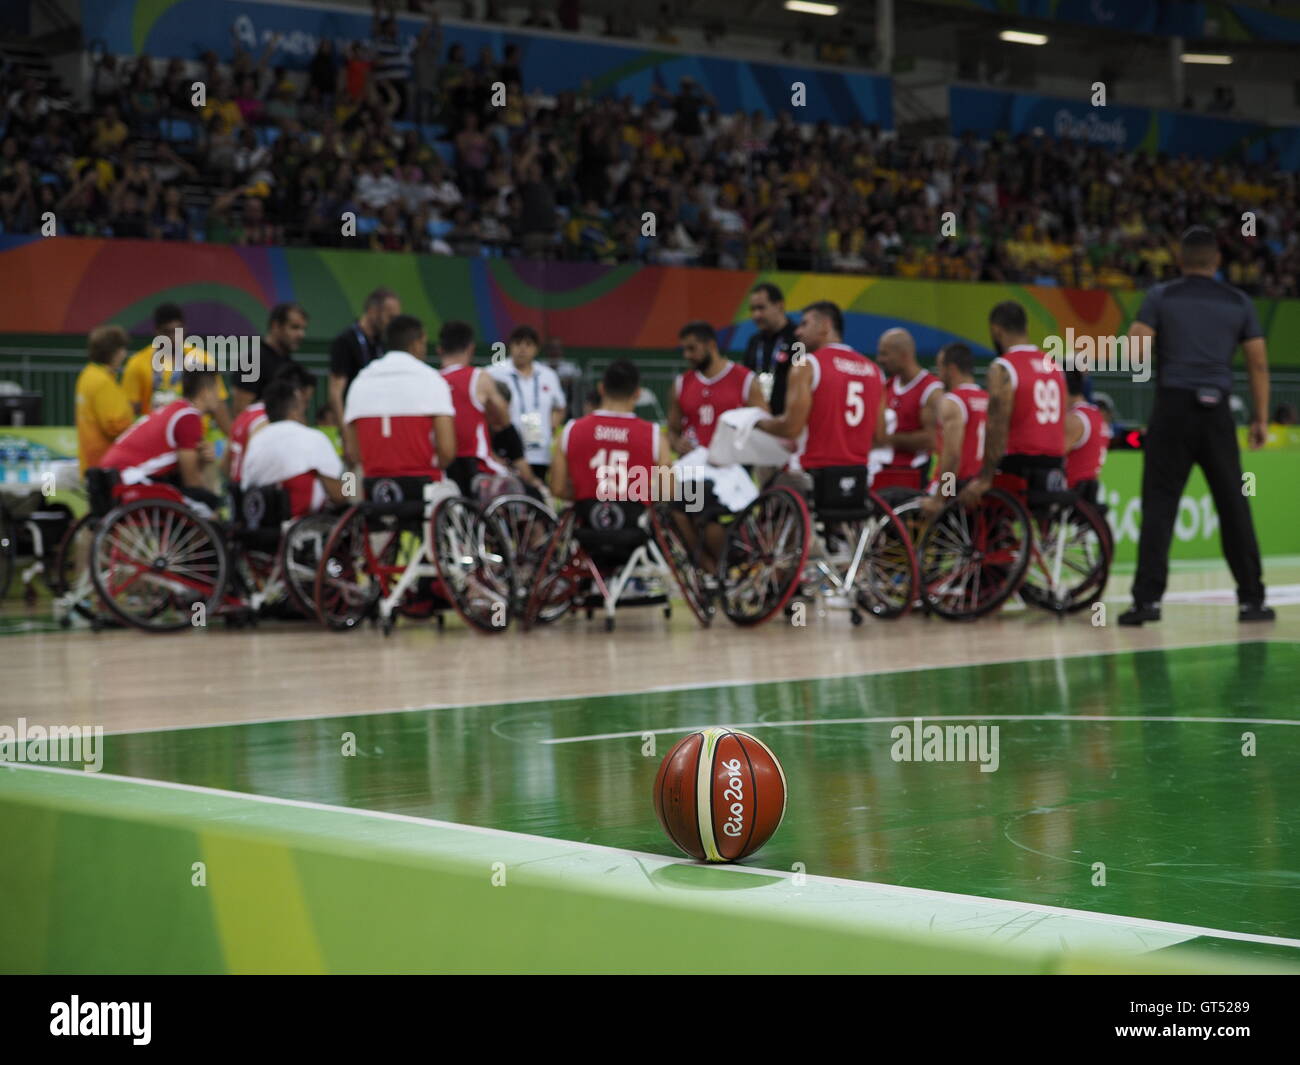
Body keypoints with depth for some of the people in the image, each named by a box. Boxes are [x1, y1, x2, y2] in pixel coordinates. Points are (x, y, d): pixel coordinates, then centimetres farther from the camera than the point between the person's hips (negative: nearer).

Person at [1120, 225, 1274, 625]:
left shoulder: (1161, 297, 2)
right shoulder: (1239, 302, 8)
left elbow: (1135, 349, -8)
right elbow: (1259, 363, 6)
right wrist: (1260, 418, 10)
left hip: (1172, 408, -1)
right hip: (1217, 412, 2)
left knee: (1159, 505, 0)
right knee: (1234, 505, 8)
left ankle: (1148, 599, -6)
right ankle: (1251, 599, 12)